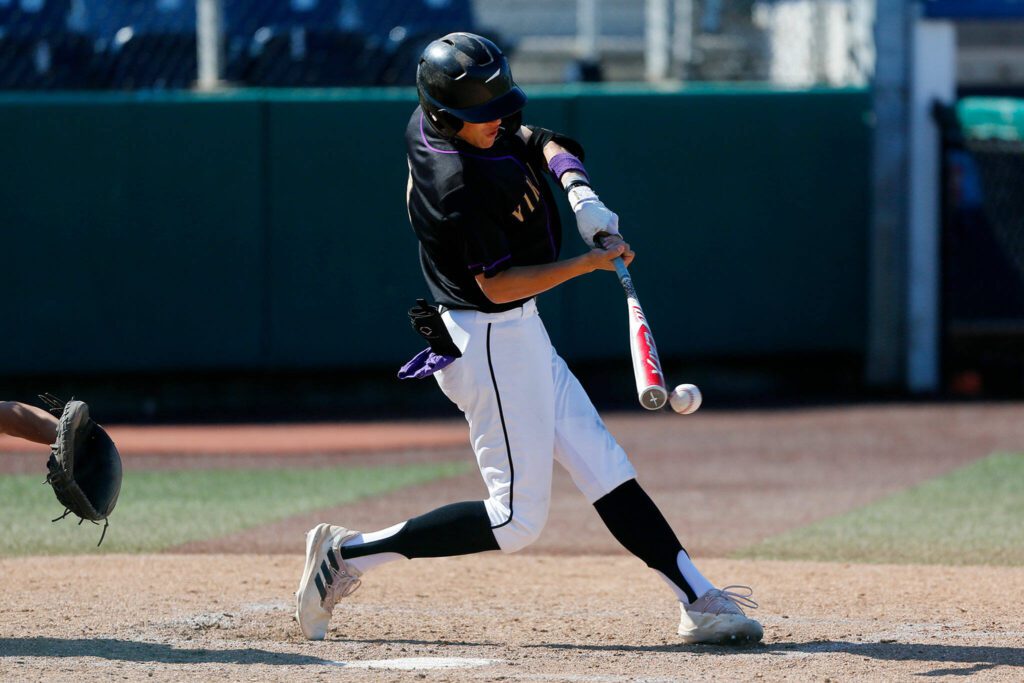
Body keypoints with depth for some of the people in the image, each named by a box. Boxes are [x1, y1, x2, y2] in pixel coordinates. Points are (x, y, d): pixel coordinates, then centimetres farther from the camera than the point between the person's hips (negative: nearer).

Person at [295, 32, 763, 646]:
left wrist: (578, 189, -5)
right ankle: (350, 553, 1)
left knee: (606, 470, 8)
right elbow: (497, 284, -23)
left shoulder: (429, 124, 1)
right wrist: (592, 262, -24)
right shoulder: (461, 182, -27)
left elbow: (540, 142, 14)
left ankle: (699, 601, 8)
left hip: (518, 338, 10)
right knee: (516, 521, -3)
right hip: (493, 342, -10)